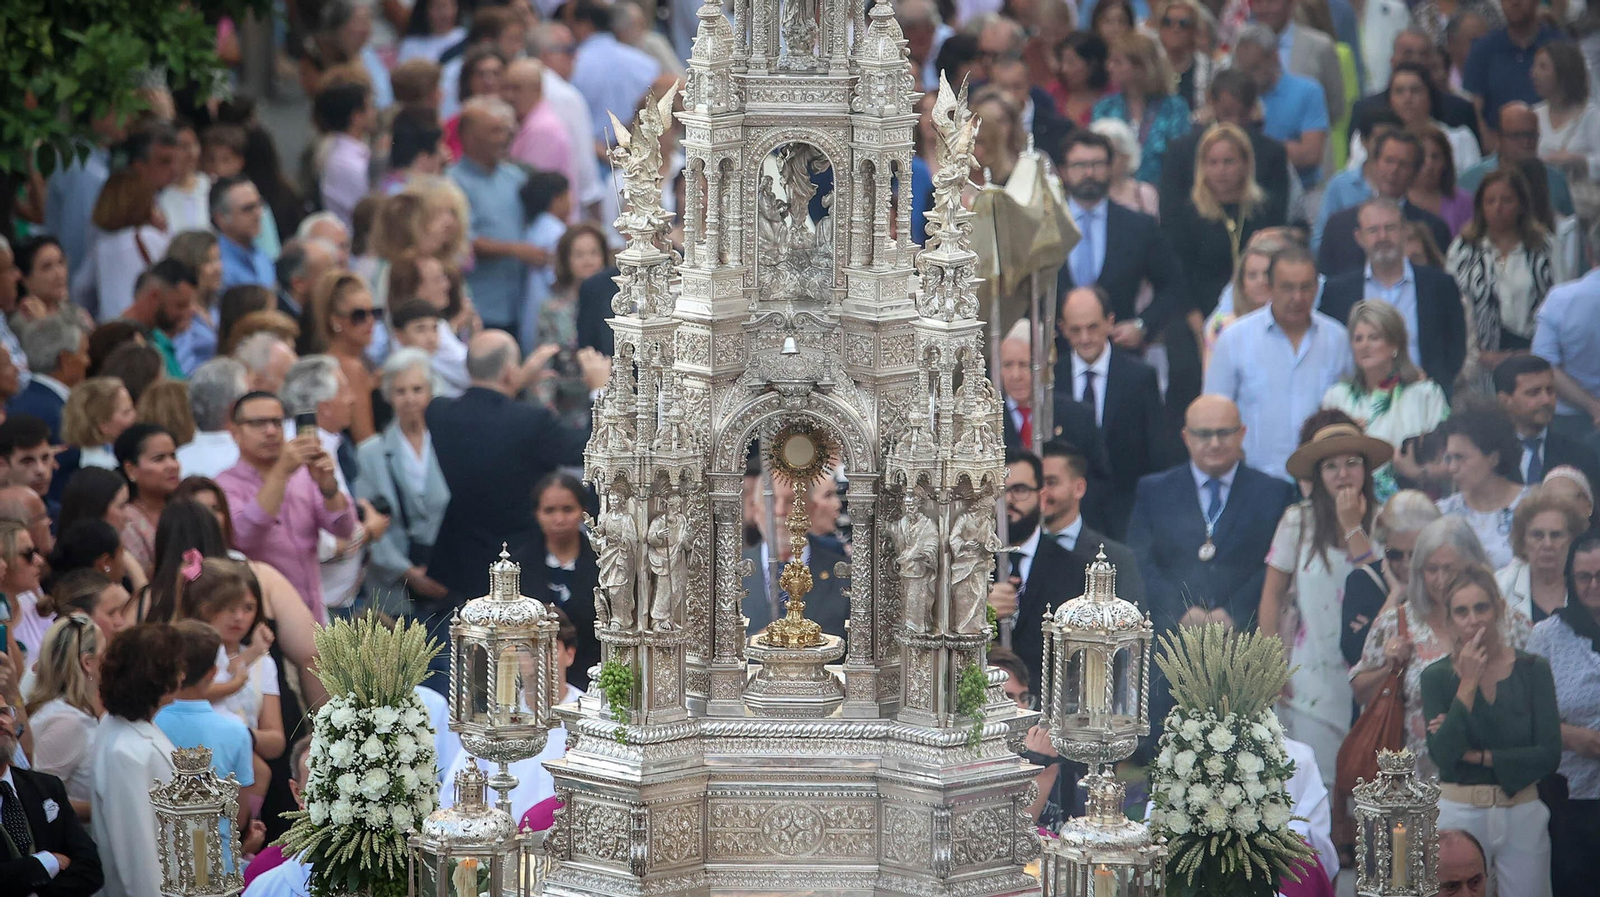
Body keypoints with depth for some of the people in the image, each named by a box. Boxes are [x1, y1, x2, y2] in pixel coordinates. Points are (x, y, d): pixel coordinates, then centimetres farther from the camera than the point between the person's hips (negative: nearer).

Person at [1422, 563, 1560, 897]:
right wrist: (1468, 683, -15)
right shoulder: (1437, 676, -1)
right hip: (1459, 813, -1)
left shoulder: (1532, 670, 1)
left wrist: (1477, 755, -11)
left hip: (1524, 815, 1)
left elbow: (1549, 754, -7)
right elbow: (1442, 754, -14)